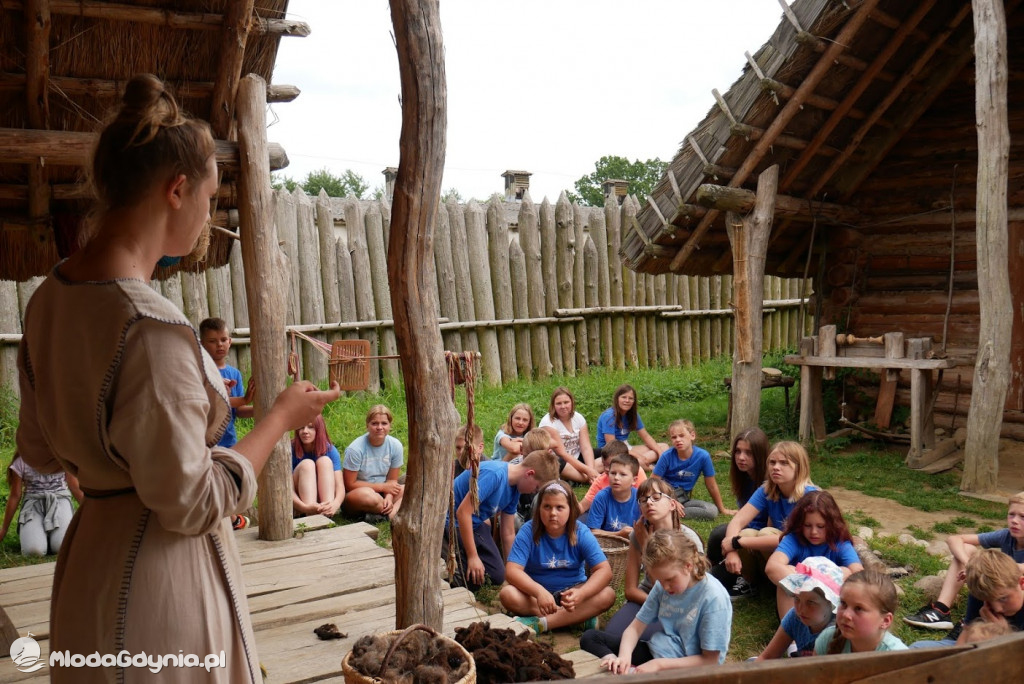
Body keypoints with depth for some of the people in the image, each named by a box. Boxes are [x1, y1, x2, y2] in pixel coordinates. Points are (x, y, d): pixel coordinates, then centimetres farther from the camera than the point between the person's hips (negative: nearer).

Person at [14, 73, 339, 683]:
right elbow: (193, 504, -22)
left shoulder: (49, 300, -1)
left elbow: (39, 450, 10)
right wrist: (282, 417, -12)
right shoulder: (151, 329, -29)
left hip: (89, 559, 8)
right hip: (158, 582, -8)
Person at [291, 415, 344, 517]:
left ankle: (328, 517, -38)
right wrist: (306, 508, -44)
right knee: (307, 464, -24)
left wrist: (335, 504, -43)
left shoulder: (330, 450, -11)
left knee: (325, 460, -22)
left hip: (324, 499, 1)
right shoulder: (291, 451, -15)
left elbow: (340, 486, -19)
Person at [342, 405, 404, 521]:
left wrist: (388, 497, -21)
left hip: (381, 493, 5)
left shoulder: (395, 445, -7)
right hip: (354, 495, -5)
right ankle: (397, 508, -14)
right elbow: (349, 484, -15)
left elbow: (392, 480, 1)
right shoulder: (355, 449, -19)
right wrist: (382, 487, -13)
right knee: (368, 496, -39)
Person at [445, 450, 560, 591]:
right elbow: (463, 512, -29)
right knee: (473, 580, -12)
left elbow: (508, 533, 8)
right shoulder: (494, 474, -28)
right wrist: (473, 557, -23)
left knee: (497, 576, 6)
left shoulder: (514, 489, -1)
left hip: (475, 523, 9)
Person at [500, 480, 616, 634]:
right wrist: (539, 591, -42)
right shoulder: (528, 531, -15)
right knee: (507, 594, -31)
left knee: (608, 594, -26)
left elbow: (604, 570, -19)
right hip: (536, 592, -1)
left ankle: (539, 624, -29)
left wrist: (580, 594, -38)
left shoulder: (581, 533, -12)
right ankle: (581, 616, -25)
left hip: (571, 591, 1)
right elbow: (512, 571, -24)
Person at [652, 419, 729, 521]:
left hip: (683, 498, 4)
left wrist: (722, 509, 10)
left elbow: (712, 486, 0)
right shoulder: (667, 456, -14)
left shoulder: (703, 456, -12)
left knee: (712, 511, -25)